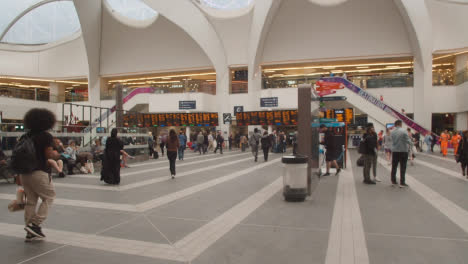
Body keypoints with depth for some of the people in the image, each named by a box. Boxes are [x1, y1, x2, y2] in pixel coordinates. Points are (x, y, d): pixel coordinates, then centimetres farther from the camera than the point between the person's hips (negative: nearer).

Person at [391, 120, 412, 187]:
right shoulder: (403, 131, -14)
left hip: (394, 151, 4)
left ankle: (393, 181, 18)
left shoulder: (392, 132, 1)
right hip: (403, 151, -4)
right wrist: (408, 145, 9)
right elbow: (408, 141, -11)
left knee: (394, 167, 13)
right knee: (403, 168, 1)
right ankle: (402, 183, 2)